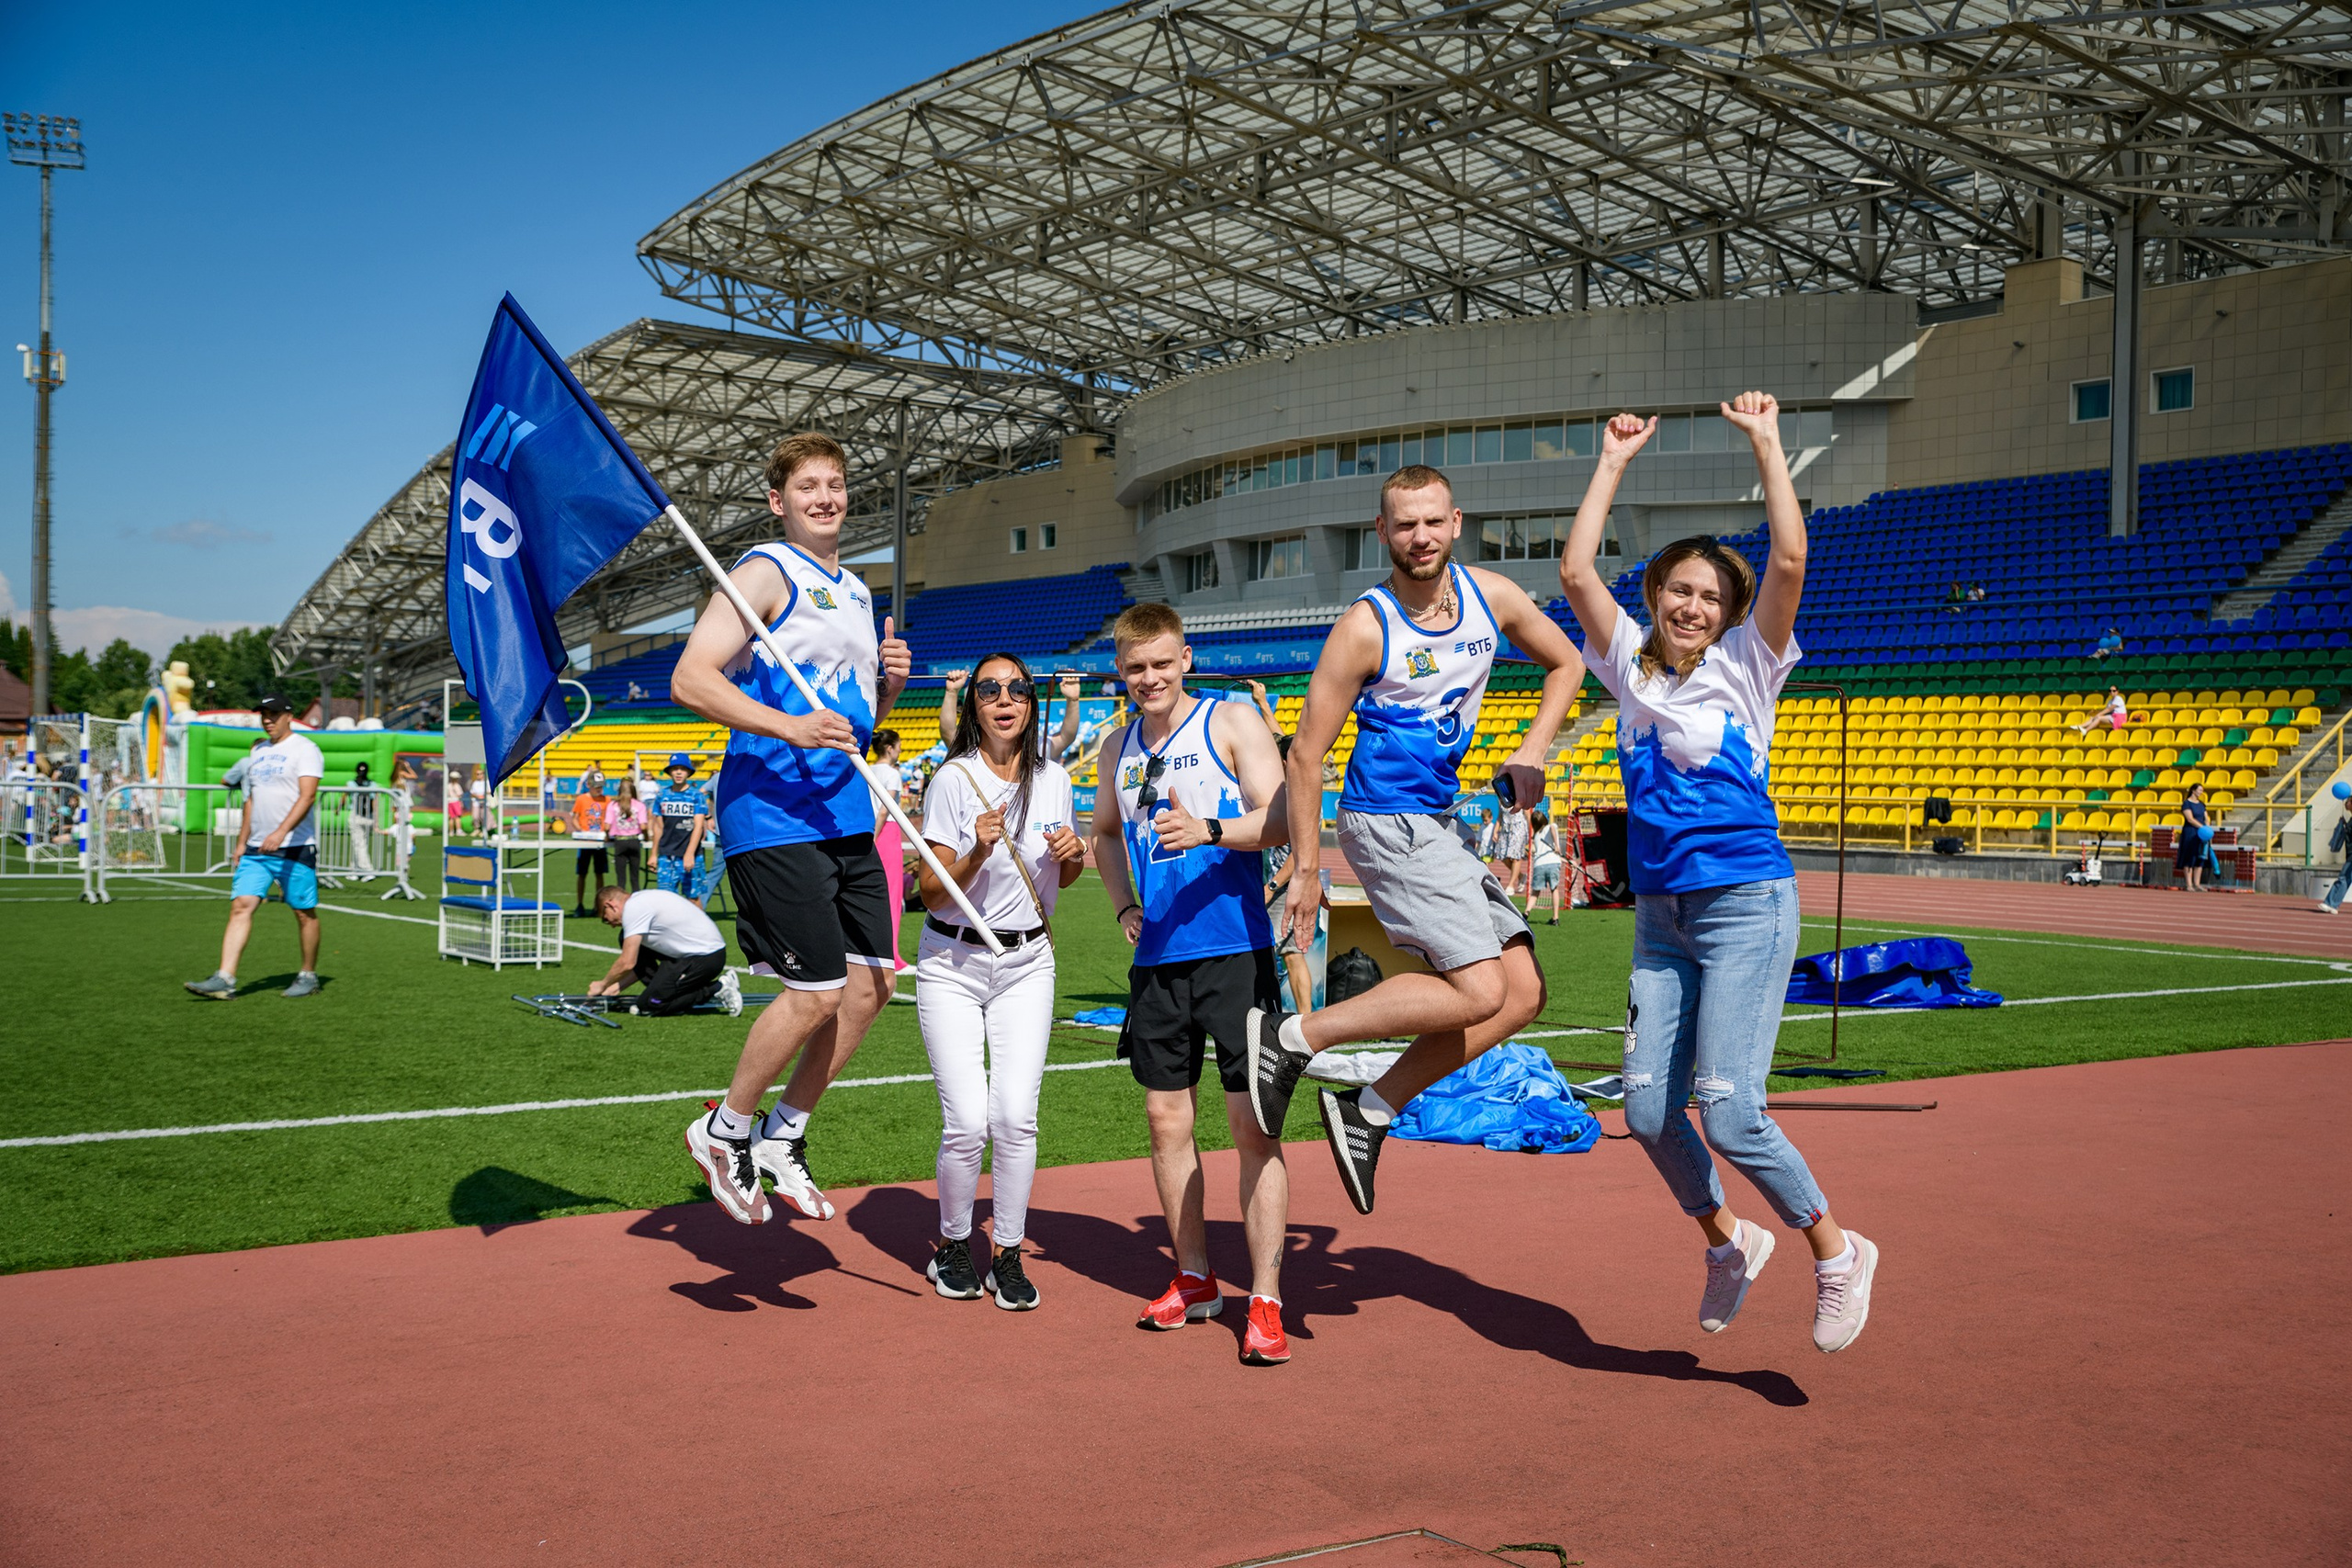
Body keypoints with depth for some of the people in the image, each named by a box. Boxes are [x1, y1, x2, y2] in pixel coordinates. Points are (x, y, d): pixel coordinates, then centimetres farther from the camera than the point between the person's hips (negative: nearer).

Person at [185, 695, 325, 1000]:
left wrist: (281, 832, -31)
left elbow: (308, 795, -20)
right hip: (256, 850, 6)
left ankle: (309, 976, 16)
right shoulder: (257, 752, 17)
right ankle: (224, 979, -11)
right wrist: (241, 843, 20)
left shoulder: (305, 749, -7)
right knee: (241, 906, -6)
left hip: (296, 848, -6)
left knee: (304, 913, 2)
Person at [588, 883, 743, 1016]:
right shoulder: (642, 900, 17)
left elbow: (627, 963, -14)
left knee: (648, 1006, -7)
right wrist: (617, 987, 19)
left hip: (704, 958, -10)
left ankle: (717, 989, -4)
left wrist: (603, 985, 2)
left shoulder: (632, 909, -13)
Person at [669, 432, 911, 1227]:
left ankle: (784, 1138, 21)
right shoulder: (765, 572, -7)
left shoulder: (855, 592, 19)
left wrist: (890, 682, 7)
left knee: (869, 983, 6)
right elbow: (691, 679, -18)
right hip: (772, 812, -8)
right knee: (818, 991, -9)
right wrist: (788, 727, -28)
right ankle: (725, 1130, 12)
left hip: (846, 815, 9)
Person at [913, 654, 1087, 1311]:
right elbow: (932, 894, -12)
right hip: (952, 965, -3)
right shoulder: (954, 780, -10)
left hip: (1027, 965, 3)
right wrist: (978, 852, -28)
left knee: (1016, 1117, -9)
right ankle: (954, 1243, 15)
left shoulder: (1054, 780, 3)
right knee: (967, 1122, -11)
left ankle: (1007, 1252, 9)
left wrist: (1075, 854, -5)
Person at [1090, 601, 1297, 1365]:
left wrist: (1210, 831, -28)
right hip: (1156, 958, 6)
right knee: (1166, 1119, 10)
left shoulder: (1232, 723, -2)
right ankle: (1194, 1279, 25)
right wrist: (1124, 904, 12)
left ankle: (1265, 1301, -1)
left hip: (1235, 952, -5)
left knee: (1254, 1124, -6)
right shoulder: (1118, 747, 14)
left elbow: (1282, 819, -11)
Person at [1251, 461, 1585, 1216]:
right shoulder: (1365, 627, -15)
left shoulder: (1491, 596, 2)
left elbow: (1565, 663, 19)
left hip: (1442, 823, 8)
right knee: (1480, 993, -17)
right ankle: (1290, 1037, -8)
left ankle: (1370, 1109, 8)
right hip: (1387, 822, -8)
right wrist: (1305, 869, -12)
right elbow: (1305, 754, -11)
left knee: (1522, 996, 3)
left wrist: (1530, 754, 4)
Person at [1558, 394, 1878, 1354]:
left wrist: (1766, 443, -9)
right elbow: (1575, 570, 5)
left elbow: (1790, 561, -13)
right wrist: (1614, 462, 8)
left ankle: (1837, 1253, 8)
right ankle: (1726, 1240, 25)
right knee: (1649, 1111, 0)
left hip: (1746, 905, -5)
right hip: (1658, 914, 5)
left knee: (1727, 1110, -13)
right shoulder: (1632, 668, 11)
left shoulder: (1745, 666, 0)